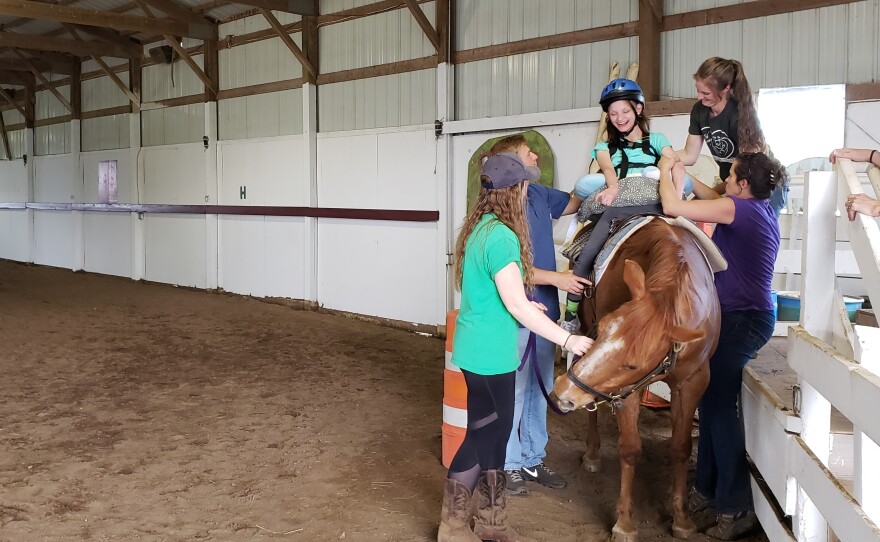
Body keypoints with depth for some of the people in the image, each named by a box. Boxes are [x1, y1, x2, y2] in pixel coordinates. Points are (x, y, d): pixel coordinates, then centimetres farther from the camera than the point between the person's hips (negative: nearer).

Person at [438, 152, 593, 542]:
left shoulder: (479, 228, 7)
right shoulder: (502, 237, -22)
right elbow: (517, 307, -21)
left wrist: (522, 304, 27)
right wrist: (568, 340, -16)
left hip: (480, 349, 9)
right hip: (489, 354, -9)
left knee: (492, 431, 17)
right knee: (483, 435, 4)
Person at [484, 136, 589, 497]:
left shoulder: (540, 195, 5)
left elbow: (578, 202, 19)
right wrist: (556, 278, -22)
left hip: (545, 309, 8)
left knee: (540, 388, 16)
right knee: (514, 391, 4)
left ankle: (533, 459, 30)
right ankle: (510, 464, 20)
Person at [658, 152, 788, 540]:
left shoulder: (740, 208, -17)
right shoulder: (761, 209, 10)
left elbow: (672, 207, -19)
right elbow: (716, 201, 28)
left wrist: (665, 172, -3)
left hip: (739, 320, -10)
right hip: (750, 315, 10)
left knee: (718, 406, -4)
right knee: (712, 401, 15)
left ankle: (736, 508, 2)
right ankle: (709, 489, 25)